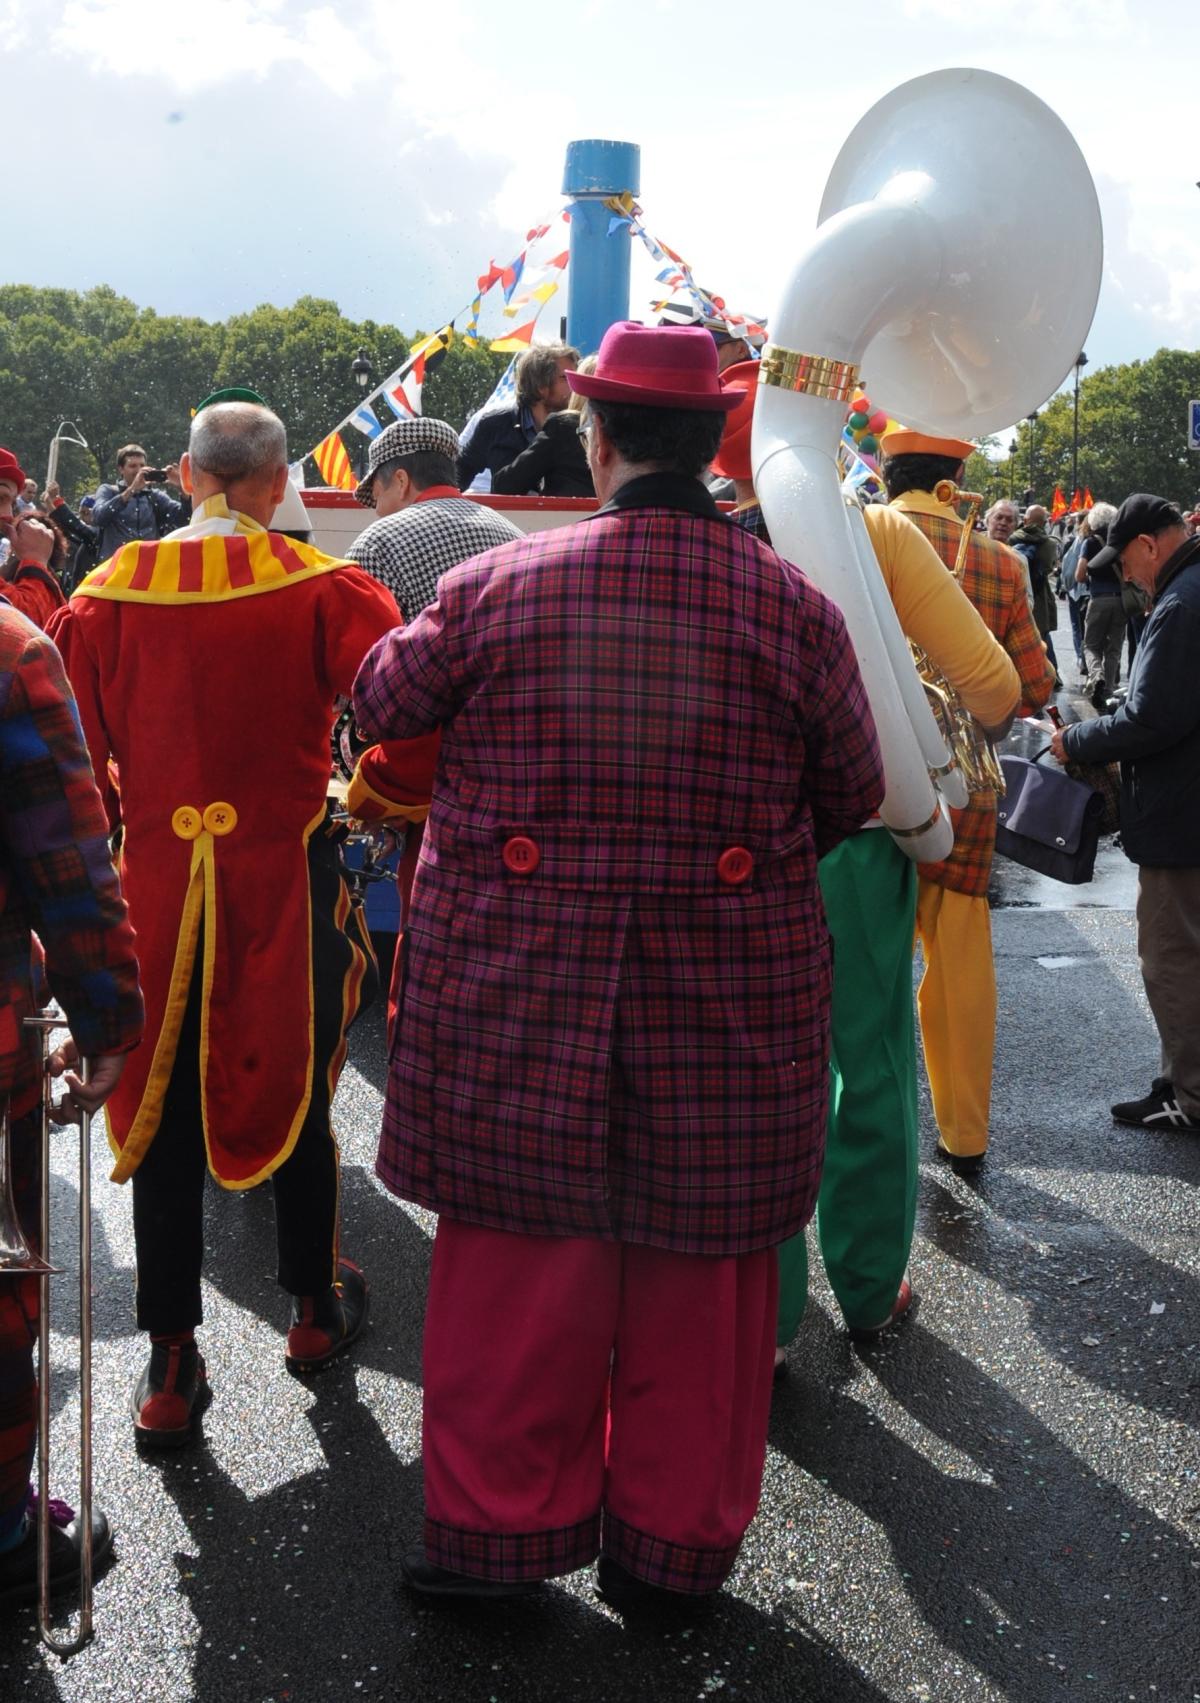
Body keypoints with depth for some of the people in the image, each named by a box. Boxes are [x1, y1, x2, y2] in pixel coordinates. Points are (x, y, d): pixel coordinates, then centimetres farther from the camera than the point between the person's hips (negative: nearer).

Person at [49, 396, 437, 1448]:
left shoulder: (108, 594, -2)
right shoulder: (325, 591, -9)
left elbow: (70, 749, 2)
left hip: (156, 882, 2)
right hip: (287, 879, -1)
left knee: (164, 1112, 10)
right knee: (296, 1087, 16)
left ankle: (171, 1363, 15)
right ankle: (316, 1309, 32)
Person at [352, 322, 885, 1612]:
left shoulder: (496, 586, -7)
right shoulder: (795, 608, -5)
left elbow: (381, 702, 9)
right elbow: (854, 797, 5)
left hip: (515, 990, 0)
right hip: (730, 1002, 1)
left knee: (516, 1253, 12)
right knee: (699, 1266, 14)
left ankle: (496, 1518, 27)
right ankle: (675, 1541, 29)